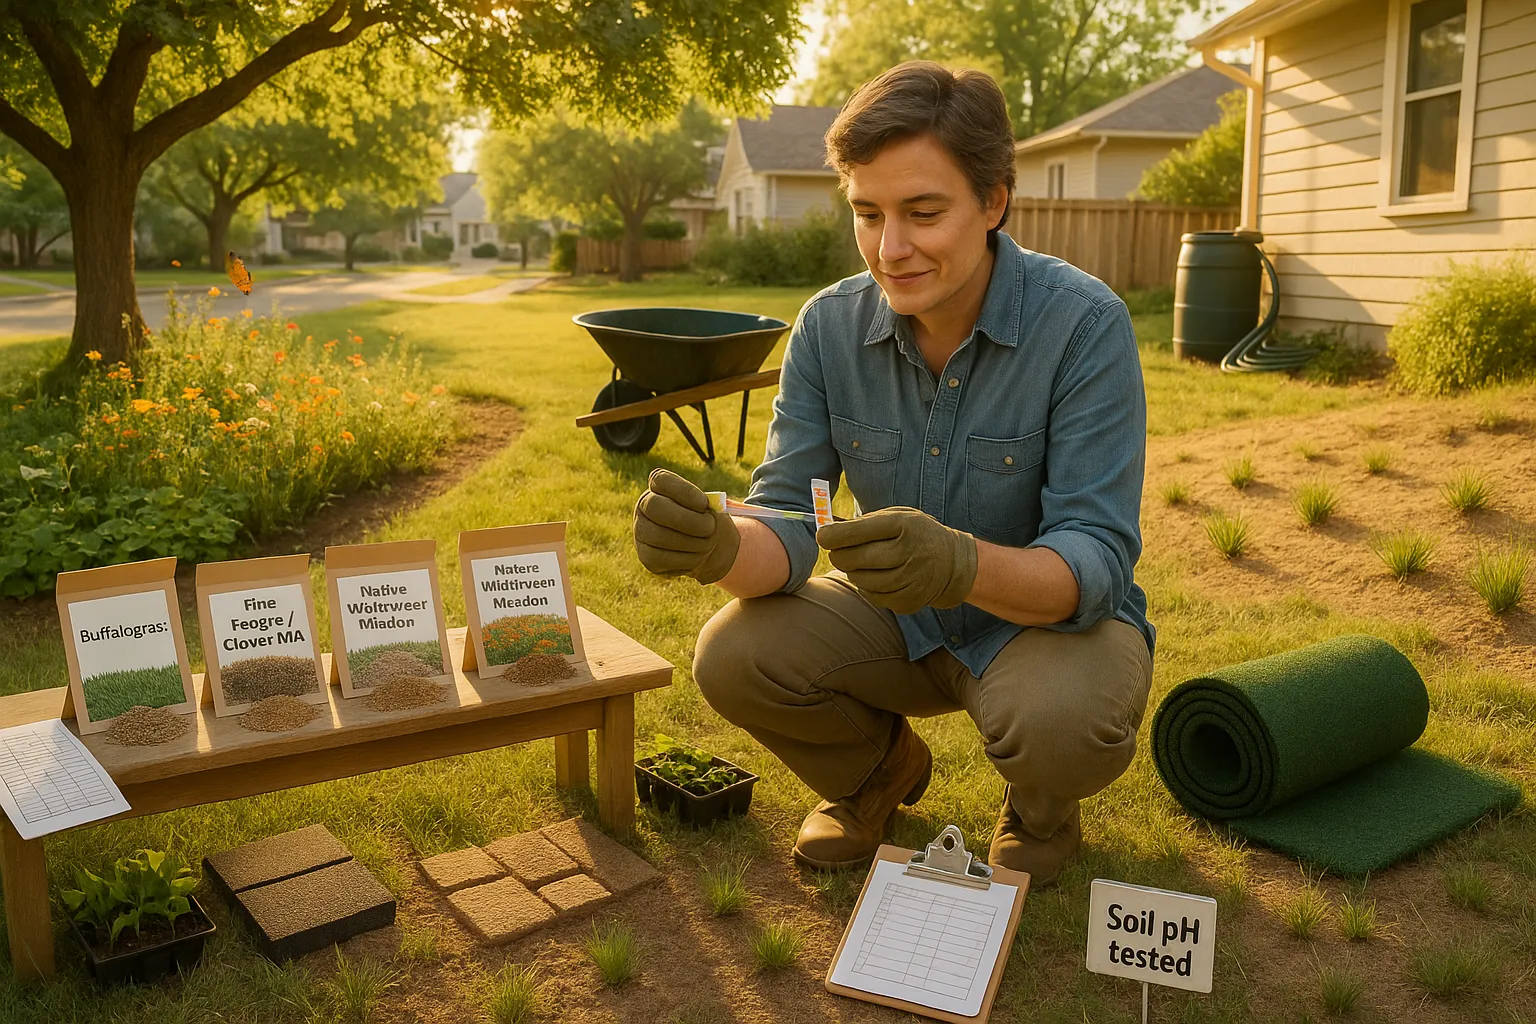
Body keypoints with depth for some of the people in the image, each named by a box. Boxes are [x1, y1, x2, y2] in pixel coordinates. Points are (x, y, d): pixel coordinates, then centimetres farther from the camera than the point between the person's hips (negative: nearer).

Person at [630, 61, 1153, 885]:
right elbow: (786, 526, -14)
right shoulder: (830, 327, -12)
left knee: (1060, 723, -35)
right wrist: (720, 549, -39)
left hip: (1050, 617, -3)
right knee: (733, 656, -19)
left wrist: (962, 564, -49)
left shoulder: (1085, 326, -24)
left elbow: (1095, 565, -28)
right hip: (902, 622, 4)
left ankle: (1041, 806, 6)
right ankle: (879, 771, 14)